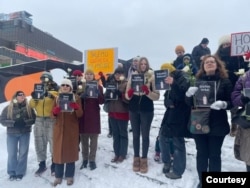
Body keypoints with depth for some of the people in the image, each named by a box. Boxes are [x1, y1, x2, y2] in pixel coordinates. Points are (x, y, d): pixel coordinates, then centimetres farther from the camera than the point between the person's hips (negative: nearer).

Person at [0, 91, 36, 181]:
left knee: (23, 153, 5)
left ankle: (20, 172, 17)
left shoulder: (29, 107, 0)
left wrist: (25, 122, -18)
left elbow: (34, 119, -1)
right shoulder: (8, 108, 0)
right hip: (11, 133, 0)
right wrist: (13, 123, -17)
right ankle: (12, 172, 20)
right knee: (12, 153, 5)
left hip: (25, 133, 0)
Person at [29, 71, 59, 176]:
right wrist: (33, 98, -9)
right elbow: (32, 105, 10)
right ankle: (42, 164, 25)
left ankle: (54, 164, 13)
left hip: (51, 120, -4)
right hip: (39, 120, 5)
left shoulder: (55, 91, 2)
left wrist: (52, 96, -26)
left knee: (53, 143, -4)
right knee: (39, 143, 10)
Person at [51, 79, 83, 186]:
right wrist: (55, 111, -20)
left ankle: (69, 176, 16)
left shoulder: (76, 98, 0)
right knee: (58, 151, 4)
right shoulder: (57, 98, 6)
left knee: (71, 151, 3)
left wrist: (76, 107, -25)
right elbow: (53, 116, 3)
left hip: (72, 129, -2)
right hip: (59, 128, 2)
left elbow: (80, 115, -5)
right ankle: (58, 176, 17)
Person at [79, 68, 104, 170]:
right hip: (83, 115, 2)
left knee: (93, 138, 1)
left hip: (94, 115, -1)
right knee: (83, 138, 7)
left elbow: (101, 101, -4)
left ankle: (92, 160, 11)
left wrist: (97, 92, -20)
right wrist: (81, 96, -18)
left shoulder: (98, 87, 4)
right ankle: (85, 159, 20)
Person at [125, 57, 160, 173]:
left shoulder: (152, 77, -3)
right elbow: (127, 96, 5)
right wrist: (129, 94, -17)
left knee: (145, 135, 6)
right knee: (135, 135, 11)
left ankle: (144, 159, 19)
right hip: (133, 110, 2)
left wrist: (147, 91, -24)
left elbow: (157, 96, -7)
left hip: (147, 110, -2)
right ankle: (136, 158, 24)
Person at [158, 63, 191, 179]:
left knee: (178, 142, -1)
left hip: (180, 116, -8)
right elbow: (166, 99, 9)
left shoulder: (182, 77, -7)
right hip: (170, 115, 8)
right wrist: (168, 103, -13)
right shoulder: (168, 82, 15)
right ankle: (167, 163, 32)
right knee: (163, 138, 12)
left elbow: (186, 90, -25)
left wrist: (174, 83, -34)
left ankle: (178, 171, 13)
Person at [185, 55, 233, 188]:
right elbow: (189, 102, 5)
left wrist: (223, 104, -22)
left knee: (214, 154, 7)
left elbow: (231, 102, -1)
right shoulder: (197, 81, 6)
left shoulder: (225, 81, 1)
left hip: (217, 124, -1)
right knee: (201, 153, 10)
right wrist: (189, 94, -16)